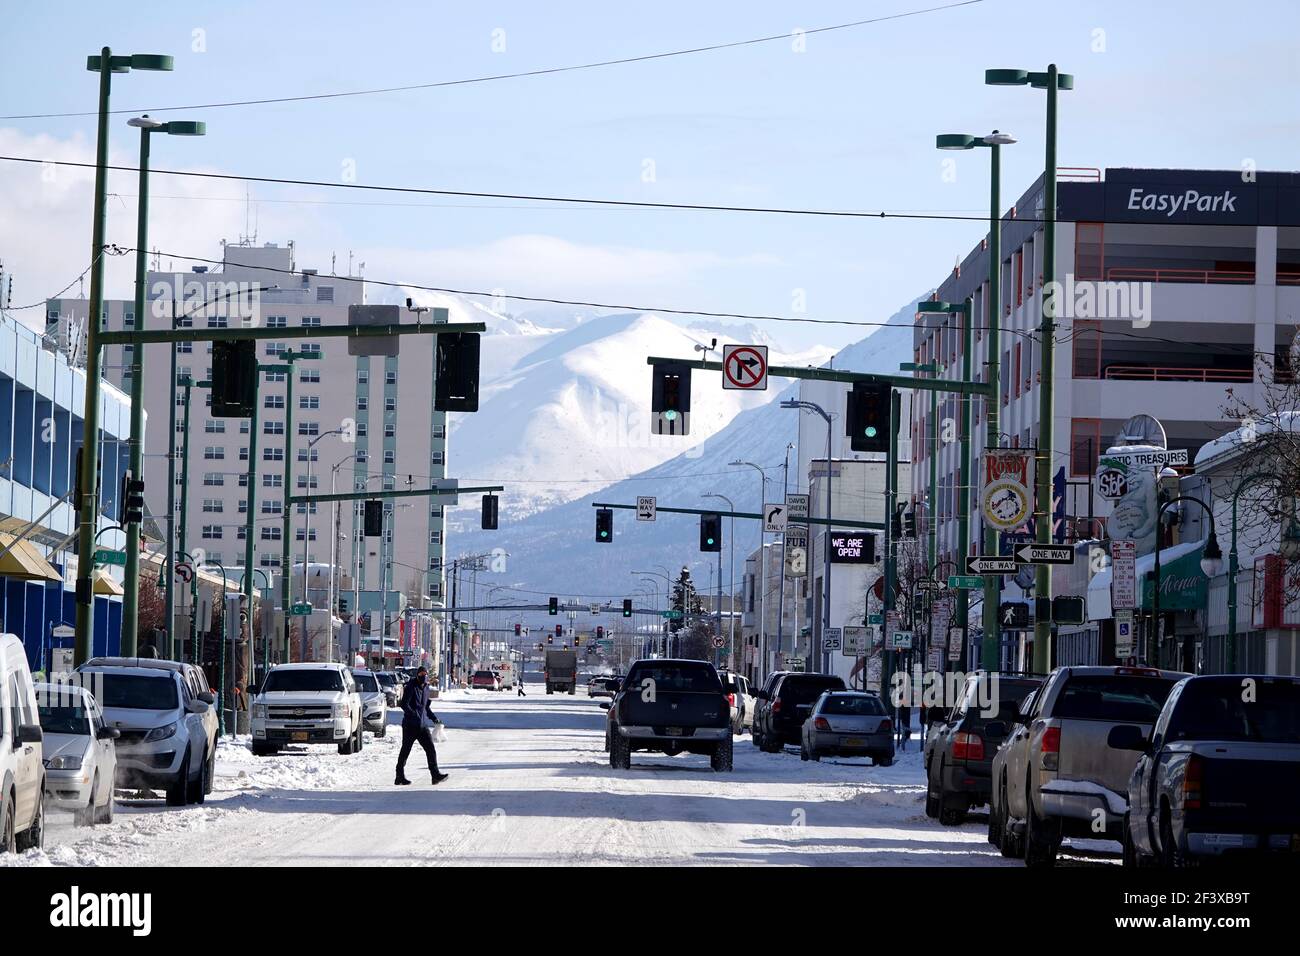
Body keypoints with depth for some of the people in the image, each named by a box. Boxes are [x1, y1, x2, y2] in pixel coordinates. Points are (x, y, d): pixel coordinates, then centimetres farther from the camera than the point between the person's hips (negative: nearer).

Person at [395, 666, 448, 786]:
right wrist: (413, 714, -30)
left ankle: (435, 775, -8)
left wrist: (434, 718, 21)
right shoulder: (411, 688, -9)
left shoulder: (425, 688, 13)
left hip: (422, 725, 6)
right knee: (405, 751, 2)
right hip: (410, 725, -6)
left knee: (430, 749, -5)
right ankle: (400, 777, 10)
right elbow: (404, 704, -18)